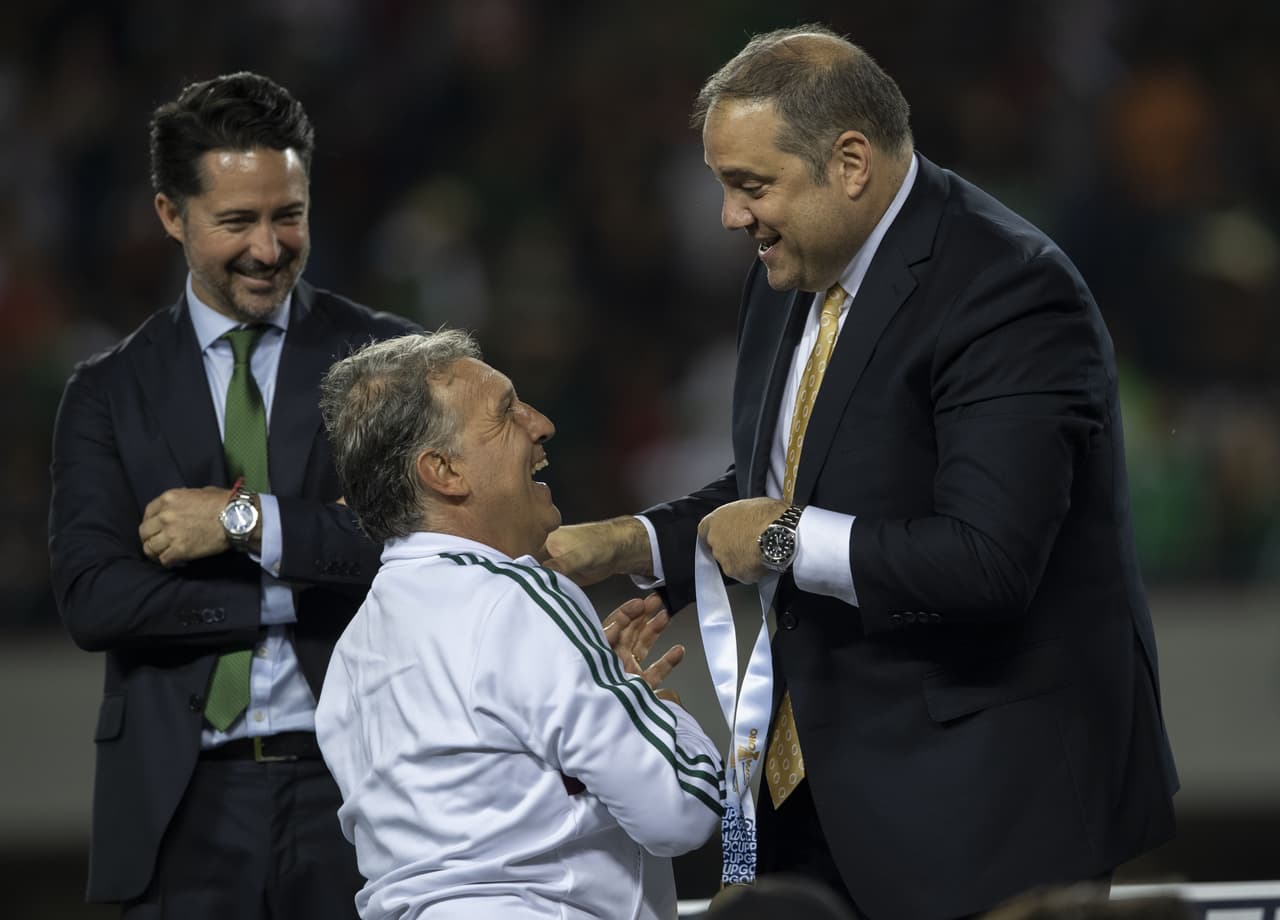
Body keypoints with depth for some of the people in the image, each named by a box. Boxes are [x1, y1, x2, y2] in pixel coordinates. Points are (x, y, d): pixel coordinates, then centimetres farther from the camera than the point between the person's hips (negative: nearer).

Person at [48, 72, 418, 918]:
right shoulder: (110, 393, 9)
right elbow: (93, 599, -4)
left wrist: (249, 522, -13)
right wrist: (294, 594, -10)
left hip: (353, 787, -1)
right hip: (187, 806, 1)